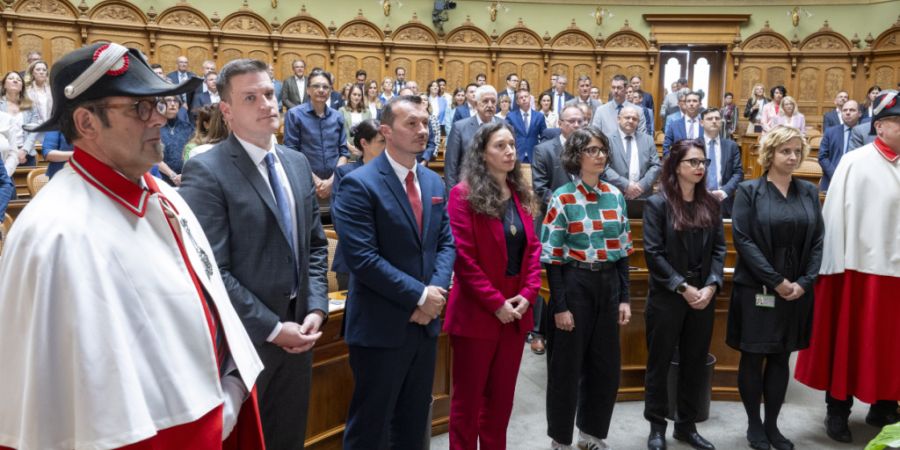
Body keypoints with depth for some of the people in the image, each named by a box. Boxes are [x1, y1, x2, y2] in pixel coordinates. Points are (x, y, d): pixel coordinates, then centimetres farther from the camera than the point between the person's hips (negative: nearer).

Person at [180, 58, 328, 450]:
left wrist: (316, 310, -2)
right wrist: (272, 329, -16)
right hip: (244, 340, -6)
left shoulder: (297, 163, 8)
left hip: (296, 334, 6)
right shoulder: (206, 171, -15)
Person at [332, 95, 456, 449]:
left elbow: (446, 243, 9)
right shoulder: (359, 184, -14)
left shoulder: (434, 182, 9)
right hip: (381, 326, -7)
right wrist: (419, 295, -18)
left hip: (425, 321, 7)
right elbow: (362, 258, -21)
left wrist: (436, 291, -9)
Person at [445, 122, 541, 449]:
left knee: (502, 397, 16)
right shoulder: (464, 194, -11)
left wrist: (528, 294, -6)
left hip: (516, 312, 6)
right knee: (468, 398, 7)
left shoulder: (521, 194, 8)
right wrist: (496, 302, -15)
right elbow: (462, 256, -15)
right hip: (476, 312, -6)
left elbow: (533, 248, 8)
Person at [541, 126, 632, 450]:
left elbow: (622, 250, 11)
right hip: (574, 284, -5)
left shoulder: (615, 196, 7)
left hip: (608, 284, 5)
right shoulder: (562, 199, -9)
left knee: (606, 364, 12)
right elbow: (552, 257, -10)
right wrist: (560, 306, -13)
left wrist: (624, 297, 6)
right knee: (567, 365, 5)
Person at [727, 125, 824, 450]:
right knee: (753, 358, 4)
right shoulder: (749, 191, -4)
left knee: (781, 359, 10)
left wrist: (804, 282, -9)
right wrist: (776, 280, -15)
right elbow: (742, 240, -11)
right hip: (756, 289, -3)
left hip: (797, 290, 4)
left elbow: (818, 240, 4)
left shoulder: (809, 192, 7)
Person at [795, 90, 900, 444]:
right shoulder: (855, 162, -6)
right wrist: (838, 265, -12)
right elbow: (836, 214, -8)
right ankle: (838, 411, 18)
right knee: (848, 339, 6)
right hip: (860, 264, -4)